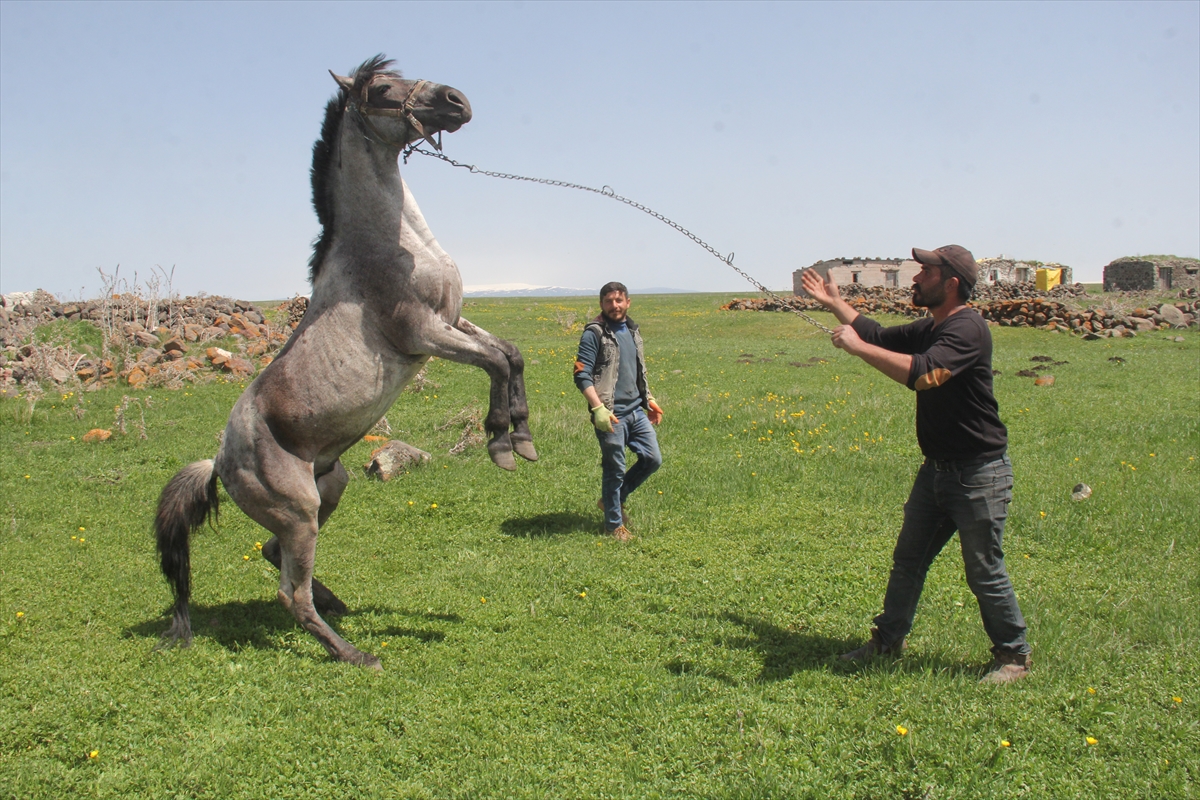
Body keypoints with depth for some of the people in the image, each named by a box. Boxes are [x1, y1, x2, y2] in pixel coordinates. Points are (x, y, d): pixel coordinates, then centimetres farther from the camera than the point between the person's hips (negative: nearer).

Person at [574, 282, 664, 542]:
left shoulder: (632, 330, 13)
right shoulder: (594, 334, -9)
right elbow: (582, 376, -15)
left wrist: (649, 399, 20)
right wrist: (598, 408, -23)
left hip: (636, 410, 7)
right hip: (611, 415, -7)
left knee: (653, 459, 9)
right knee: (615, 470, 2)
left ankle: (614, 498, 29)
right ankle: (615, 524, 20)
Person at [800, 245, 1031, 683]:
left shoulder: (967, 328, -21)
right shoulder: (929, 328, 9)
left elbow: (922, 373, -36)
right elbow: (880, 336, 26)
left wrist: (856, 347, -30)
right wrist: (835, 303, 24)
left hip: (978, 473, -9)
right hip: (937, 468, 9)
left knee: (984, 572, 2)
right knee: (908, 560, 16)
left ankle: (1013, 655, 20)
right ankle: (888, 639, 29)